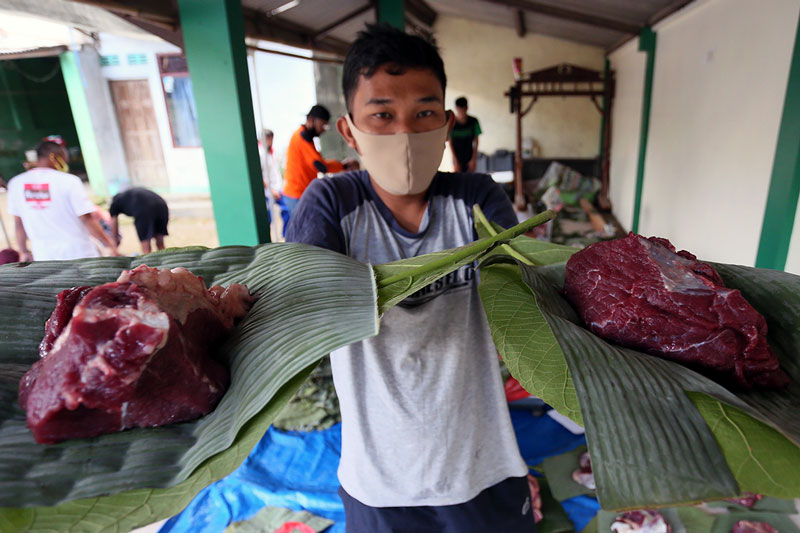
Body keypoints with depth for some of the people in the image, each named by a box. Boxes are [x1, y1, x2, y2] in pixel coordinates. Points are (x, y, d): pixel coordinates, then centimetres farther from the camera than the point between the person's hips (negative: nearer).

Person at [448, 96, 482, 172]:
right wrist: (455, 160, -8)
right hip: (457, 158, -1)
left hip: (469, 158, 1)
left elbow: (476, 141, 0)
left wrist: (473, 159, -5)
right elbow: (450, 143, -4)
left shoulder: (473, 121, -5)